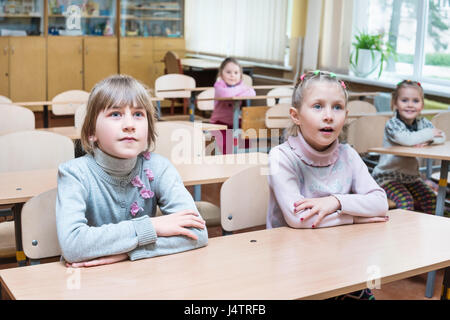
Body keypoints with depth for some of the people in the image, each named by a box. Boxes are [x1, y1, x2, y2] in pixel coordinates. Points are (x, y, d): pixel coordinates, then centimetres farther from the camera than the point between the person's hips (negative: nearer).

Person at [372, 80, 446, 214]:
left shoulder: (422, 122, 6)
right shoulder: (392, 124, -14)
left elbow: (441, 137, -2)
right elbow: (407, 139, -32)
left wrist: (427, 141, -24)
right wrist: (428, 134, -16)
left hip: (411, 176, 6)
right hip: (388, 176, -6)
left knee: (432, 200, -8)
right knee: (405, 202, -25)